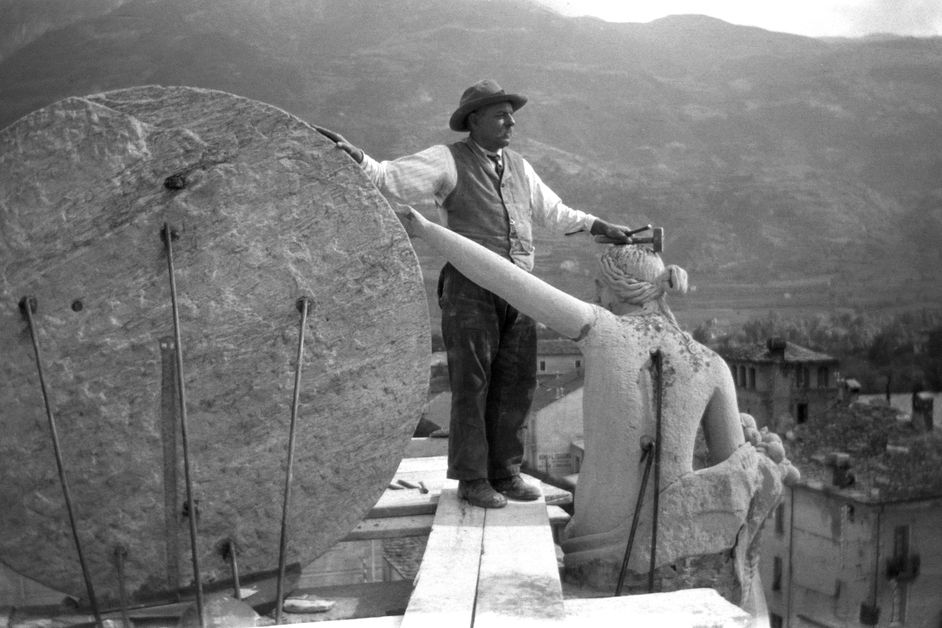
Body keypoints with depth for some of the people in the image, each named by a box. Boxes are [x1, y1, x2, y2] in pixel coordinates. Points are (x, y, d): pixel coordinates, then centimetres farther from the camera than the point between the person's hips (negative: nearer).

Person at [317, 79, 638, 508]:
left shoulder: (518, 168, 15)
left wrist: (603, 228, 20)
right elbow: (389, 179, -15)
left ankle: (504, 472, 17)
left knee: (515, 384, 5)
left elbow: (554, 213, 25)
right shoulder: (448, 160, -3)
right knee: (471, 384, -4)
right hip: (469, 288, -6)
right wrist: (352, 153, -31)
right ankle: (471, 479, 7)